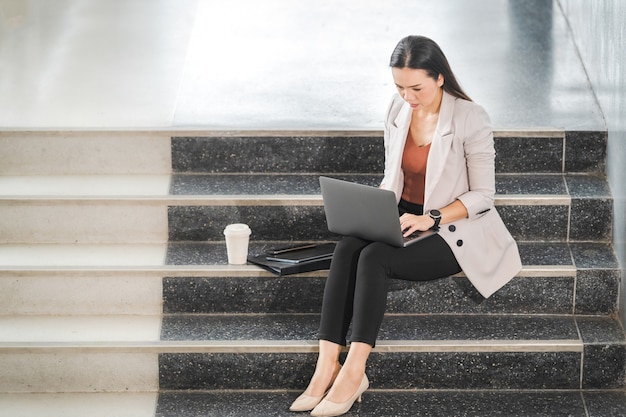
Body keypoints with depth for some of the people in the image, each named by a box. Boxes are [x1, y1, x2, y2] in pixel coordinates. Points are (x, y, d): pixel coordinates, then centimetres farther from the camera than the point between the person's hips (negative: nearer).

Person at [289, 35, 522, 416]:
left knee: (374, 257, -32)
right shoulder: (398, 111, 4)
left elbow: (483, 195, -11)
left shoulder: (471, 119, -14)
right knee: (347, 247, -27)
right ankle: (327, 366, -33)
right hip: (402, 221, 5)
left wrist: (431, 219, -23)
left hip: (453, 231, -5)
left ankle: (353, 373, -32)